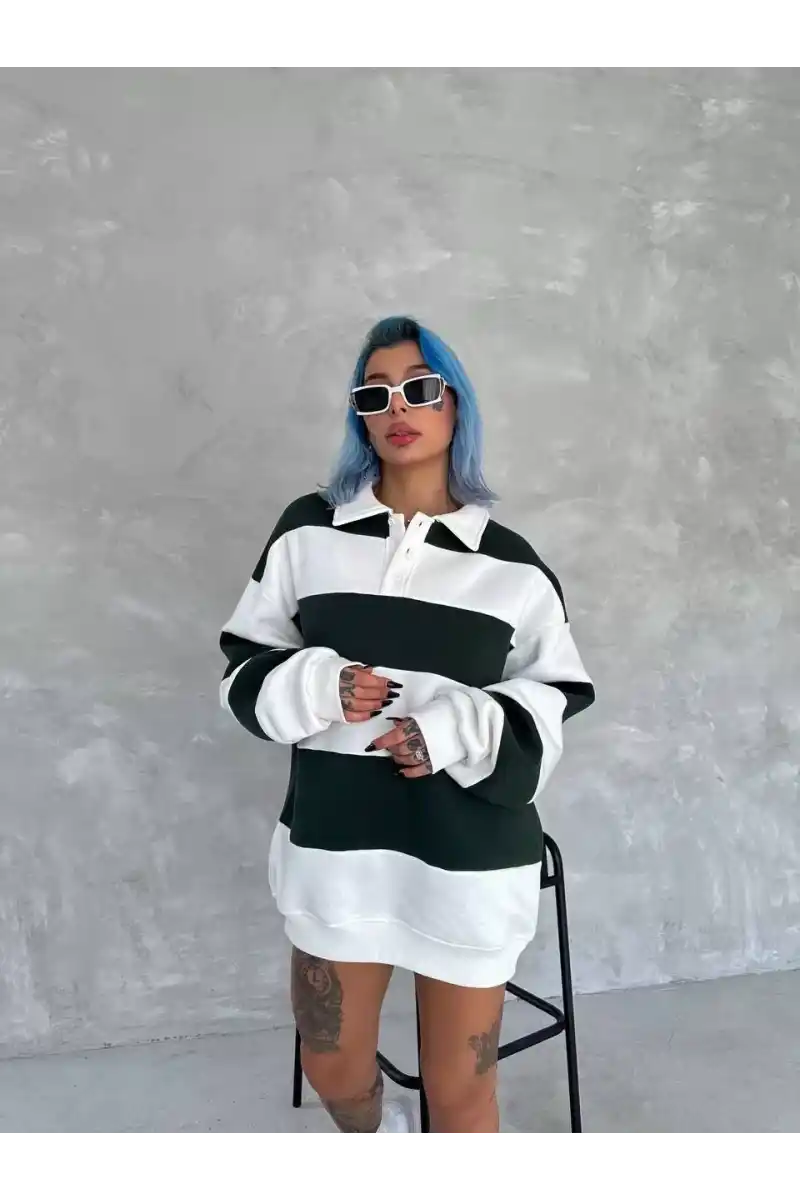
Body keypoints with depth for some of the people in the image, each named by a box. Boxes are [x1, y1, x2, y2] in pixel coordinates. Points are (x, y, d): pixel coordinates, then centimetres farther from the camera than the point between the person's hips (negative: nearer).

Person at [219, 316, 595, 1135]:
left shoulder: (511, 564, -1)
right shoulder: (309, 531, 0)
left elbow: (557, 697, 4)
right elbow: (246, 666, 6)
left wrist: (464, 731, -14)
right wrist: (312, 688, -16)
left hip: (470, 859, -1)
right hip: (334, 844, 2)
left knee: (459, 1092, 11)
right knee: (334, 1072, 22)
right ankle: (372, 1143, 57)